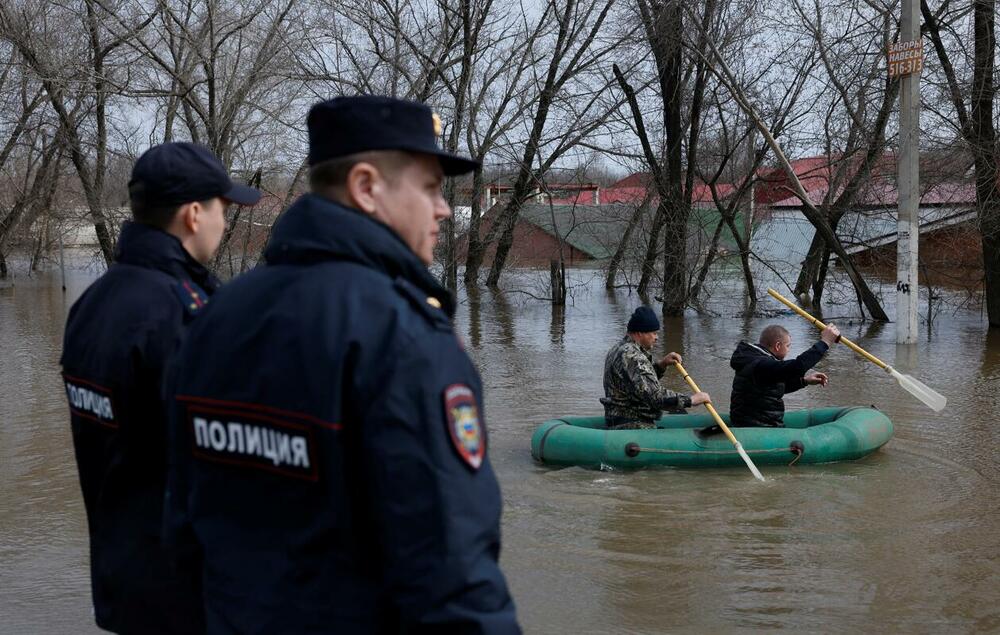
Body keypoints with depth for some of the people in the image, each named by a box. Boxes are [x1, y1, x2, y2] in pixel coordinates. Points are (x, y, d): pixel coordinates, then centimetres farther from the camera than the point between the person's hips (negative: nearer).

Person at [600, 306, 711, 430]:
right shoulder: (632, 357, -18)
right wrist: (691, 399, -16)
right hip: (633, 427, -11)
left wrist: (662, 364, 12)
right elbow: (656, 396, -24)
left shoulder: (619, 348, 16)